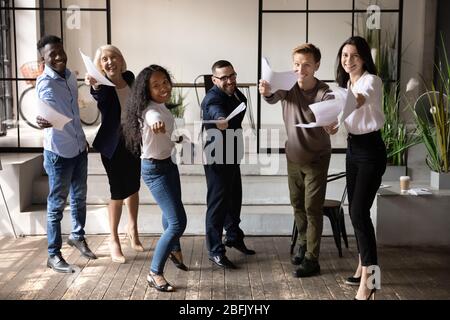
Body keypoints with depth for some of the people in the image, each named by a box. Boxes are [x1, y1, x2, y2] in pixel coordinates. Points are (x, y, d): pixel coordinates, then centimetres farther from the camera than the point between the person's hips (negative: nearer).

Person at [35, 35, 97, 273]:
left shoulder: (70, 76, 5)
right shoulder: (45, 82, -17)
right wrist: (44, 121, -59)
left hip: (79, 149, 7)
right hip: (58, 153, -7)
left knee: (79, 198, 20)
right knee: (57, 204, 3)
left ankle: (78, 237, 41)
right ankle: (54, 255, 15)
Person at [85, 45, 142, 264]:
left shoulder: (130, 78, -1)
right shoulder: (103, 86, -16)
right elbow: (100, 97, -40)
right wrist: (95, 86, -62)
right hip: (113, 145, -5)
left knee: (133, 187, 19)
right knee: (118, 192, 0)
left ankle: (132, 228, 40)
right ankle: (114, 240, 16)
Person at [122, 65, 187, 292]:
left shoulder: (161, 105, -2)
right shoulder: (151, 111, -29)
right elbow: (155, 120, -57)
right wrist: (157, 124, -77)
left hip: (168, 163, 9)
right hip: (155, 169, -9)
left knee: (171, 212, 28)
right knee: (178, 222, -12)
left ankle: (174, 250, 54)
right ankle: (155, 273, -1)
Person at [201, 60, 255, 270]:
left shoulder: (236, 94, 5)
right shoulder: (213, 98, -23)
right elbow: (217, 113, -47)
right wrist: (221, 120, -69)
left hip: (232, 156, 9)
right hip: (217, 158, -9)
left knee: (235, 197, 20)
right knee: (217, 202, -3)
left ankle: (234, 237, 39)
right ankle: (215, 250, 7)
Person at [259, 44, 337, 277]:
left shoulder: (324, 93, -21)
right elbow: (274, 98, -35)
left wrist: (332, 125, -63)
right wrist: (266, 92, -59)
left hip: (316, 159, -4)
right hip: (293, 157, 4)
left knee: (312, 208, -1)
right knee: (297, 205, 18)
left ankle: (311, 260, 9)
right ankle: (304, 244, 39)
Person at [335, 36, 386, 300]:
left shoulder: (371, 80, -13)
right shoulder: (346, 83, 12)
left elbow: (358, 101, -33)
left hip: (371, 150, -8)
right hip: (353, 148, 8)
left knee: (359, 212, -13)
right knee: (356, 211, 12)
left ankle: (368, 279, -7)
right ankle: (365, 267, 25)